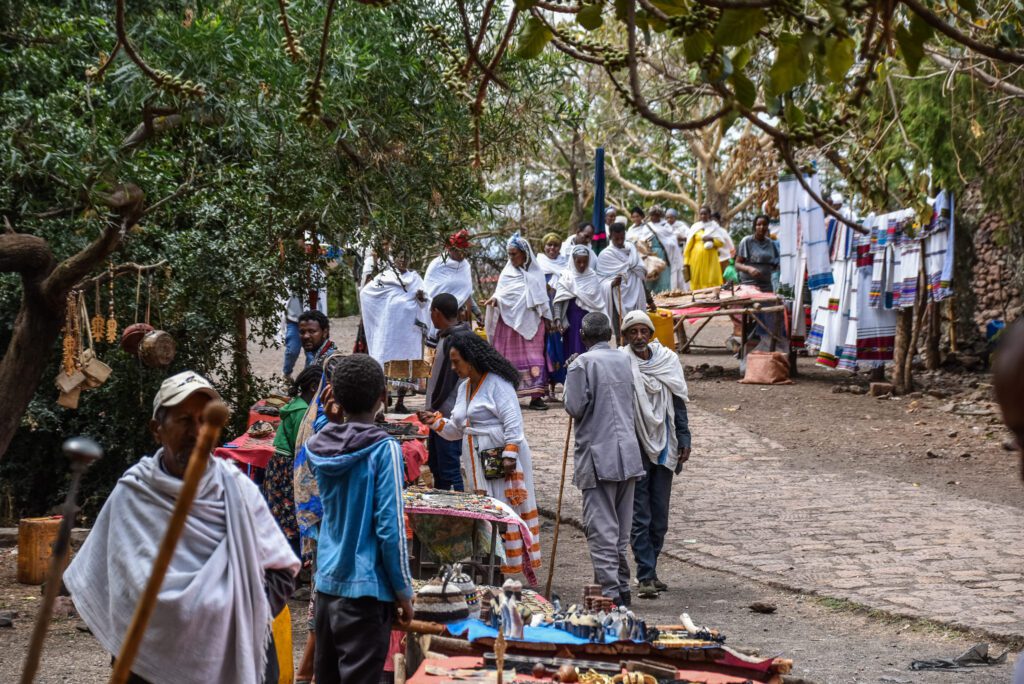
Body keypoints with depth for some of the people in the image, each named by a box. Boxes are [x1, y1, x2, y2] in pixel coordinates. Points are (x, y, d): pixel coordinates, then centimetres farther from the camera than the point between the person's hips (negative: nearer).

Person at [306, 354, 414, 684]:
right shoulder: (384, 448, -13)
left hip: (327, 583, 6)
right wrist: (403, 591, -4)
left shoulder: (321, 445, 4)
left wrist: (334, 423, 16)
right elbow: (390, 529, -15)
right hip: (366, 588, -6)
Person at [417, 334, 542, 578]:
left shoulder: (497, 384, -9)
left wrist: (509, 457, -22)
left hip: (501, 462, -8)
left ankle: (512, 566, -2)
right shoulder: (464, 387, 17)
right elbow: (457, 430, 23)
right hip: (477, 464, 8)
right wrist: (436, 422, 7)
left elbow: (513, 423, -15)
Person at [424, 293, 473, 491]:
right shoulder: (446, 336, 14)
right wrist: (433, 408, 14)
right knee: (436, 464, 20)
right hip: (440, 415, 11)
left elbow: (450, 381, -20)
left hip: (448, 415, -11)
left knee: (449, 469, -7)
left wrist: (436, 407, -14)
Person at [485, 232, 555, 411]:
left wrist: (546, 318, 11)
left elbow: (542, 297, 12)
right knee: (510, 359, 0)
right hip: (510, 321, 0)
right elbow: (501, 293, 3)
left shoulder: (536, 272, 7)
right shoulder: (507, 272, 5)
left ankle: (535, 396, -3)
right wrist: (495, 299, -19)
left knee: (534, 358, -4)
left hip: (531, 322, 1)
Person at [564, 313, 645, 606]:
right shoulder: (624, 361, 9)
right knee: (622, 527, 15)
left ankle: (610, 591, -10)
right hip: (628, 452, 6)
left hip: (598, 454, -6)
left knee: (601, 528, -5)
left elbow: (575, 408, -12)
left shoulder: (583, 363, -10)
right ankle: (622, 587, 20)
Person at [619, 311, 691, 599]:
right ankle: (646, 577, -2)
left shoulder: (667, 360, 5)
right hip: (634, 448, -4)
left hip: (663, 447, 5)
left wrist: (684, 439, 8)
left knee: (660, 516, 10)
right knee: (640, 516, -4)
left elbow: (678, 402, 13)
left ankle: (649, 570, 21)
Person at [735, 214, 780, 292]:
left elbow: (774, 265, 21)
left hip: (766, 285, 5)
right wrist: (748, 268, -23)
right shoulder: (746, 241, -2)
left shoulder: (770, 243, 12)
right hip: (749, 284, -5)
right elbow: (737, 264, -3)